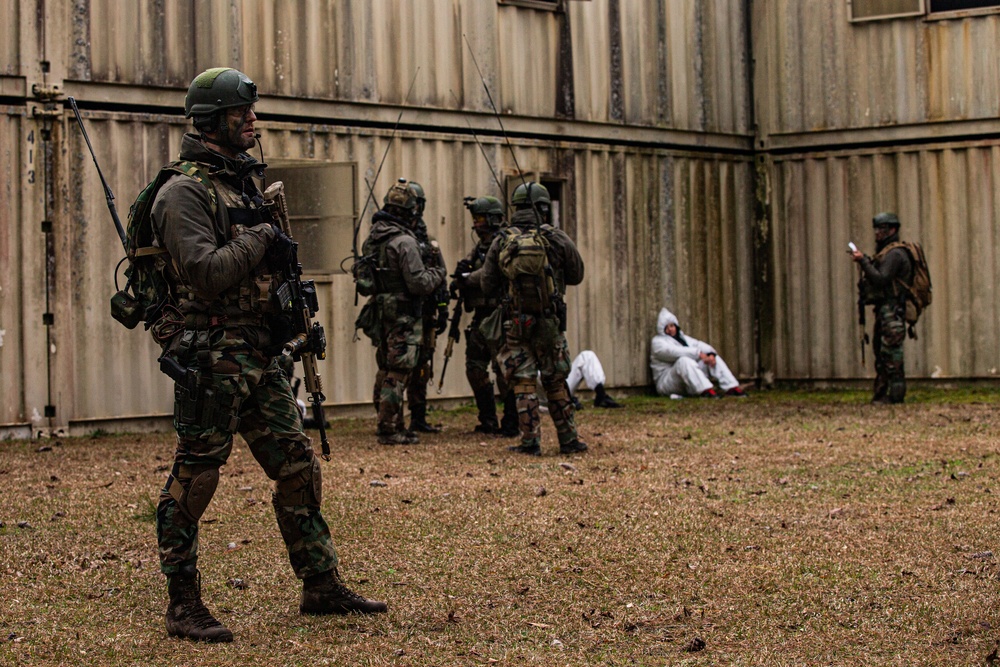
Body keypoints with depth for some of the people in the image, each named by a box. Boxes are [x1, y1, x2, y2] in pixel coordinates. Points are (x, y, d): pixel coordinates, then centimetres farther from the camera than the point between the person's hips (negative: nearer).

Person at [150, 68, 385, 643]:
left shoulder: (244, 182, 17)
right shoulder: (185, 191, -11)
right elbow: (206, 272, -23)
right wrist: (261, 239, -14)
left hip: (260, 352, 9)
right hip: (211, 353, -9)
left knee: (299, 468, 9)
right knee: (194, 478, -2)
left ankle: (323, 586, 17)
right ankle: (184, 605, 6)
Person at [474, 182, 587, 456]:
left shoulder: (500, 243, -2)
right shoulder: (557, 239, -5)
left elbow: (488, 285, 0)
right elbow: (576, 276, 5)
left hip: (515, 323, 0)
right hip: (550, 323, 0)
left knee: (523, 384, 5)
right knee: (556, 383, 11)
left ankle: (530, 441, 1)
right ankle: (568, 440, 15)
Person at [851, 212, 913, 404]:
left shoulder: (895, 254, -12)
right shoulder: (885, 252, 20)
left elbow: (881, 280, -23)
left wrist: (863, 261, -21)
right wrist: (863, 261, 10)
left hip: (892, 310, -11)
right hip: (884, 310, 11)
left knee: (891, 352, -10)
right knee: (880, 351, 11)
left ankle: (895, 395, -9)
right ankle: (881, 394, 15)